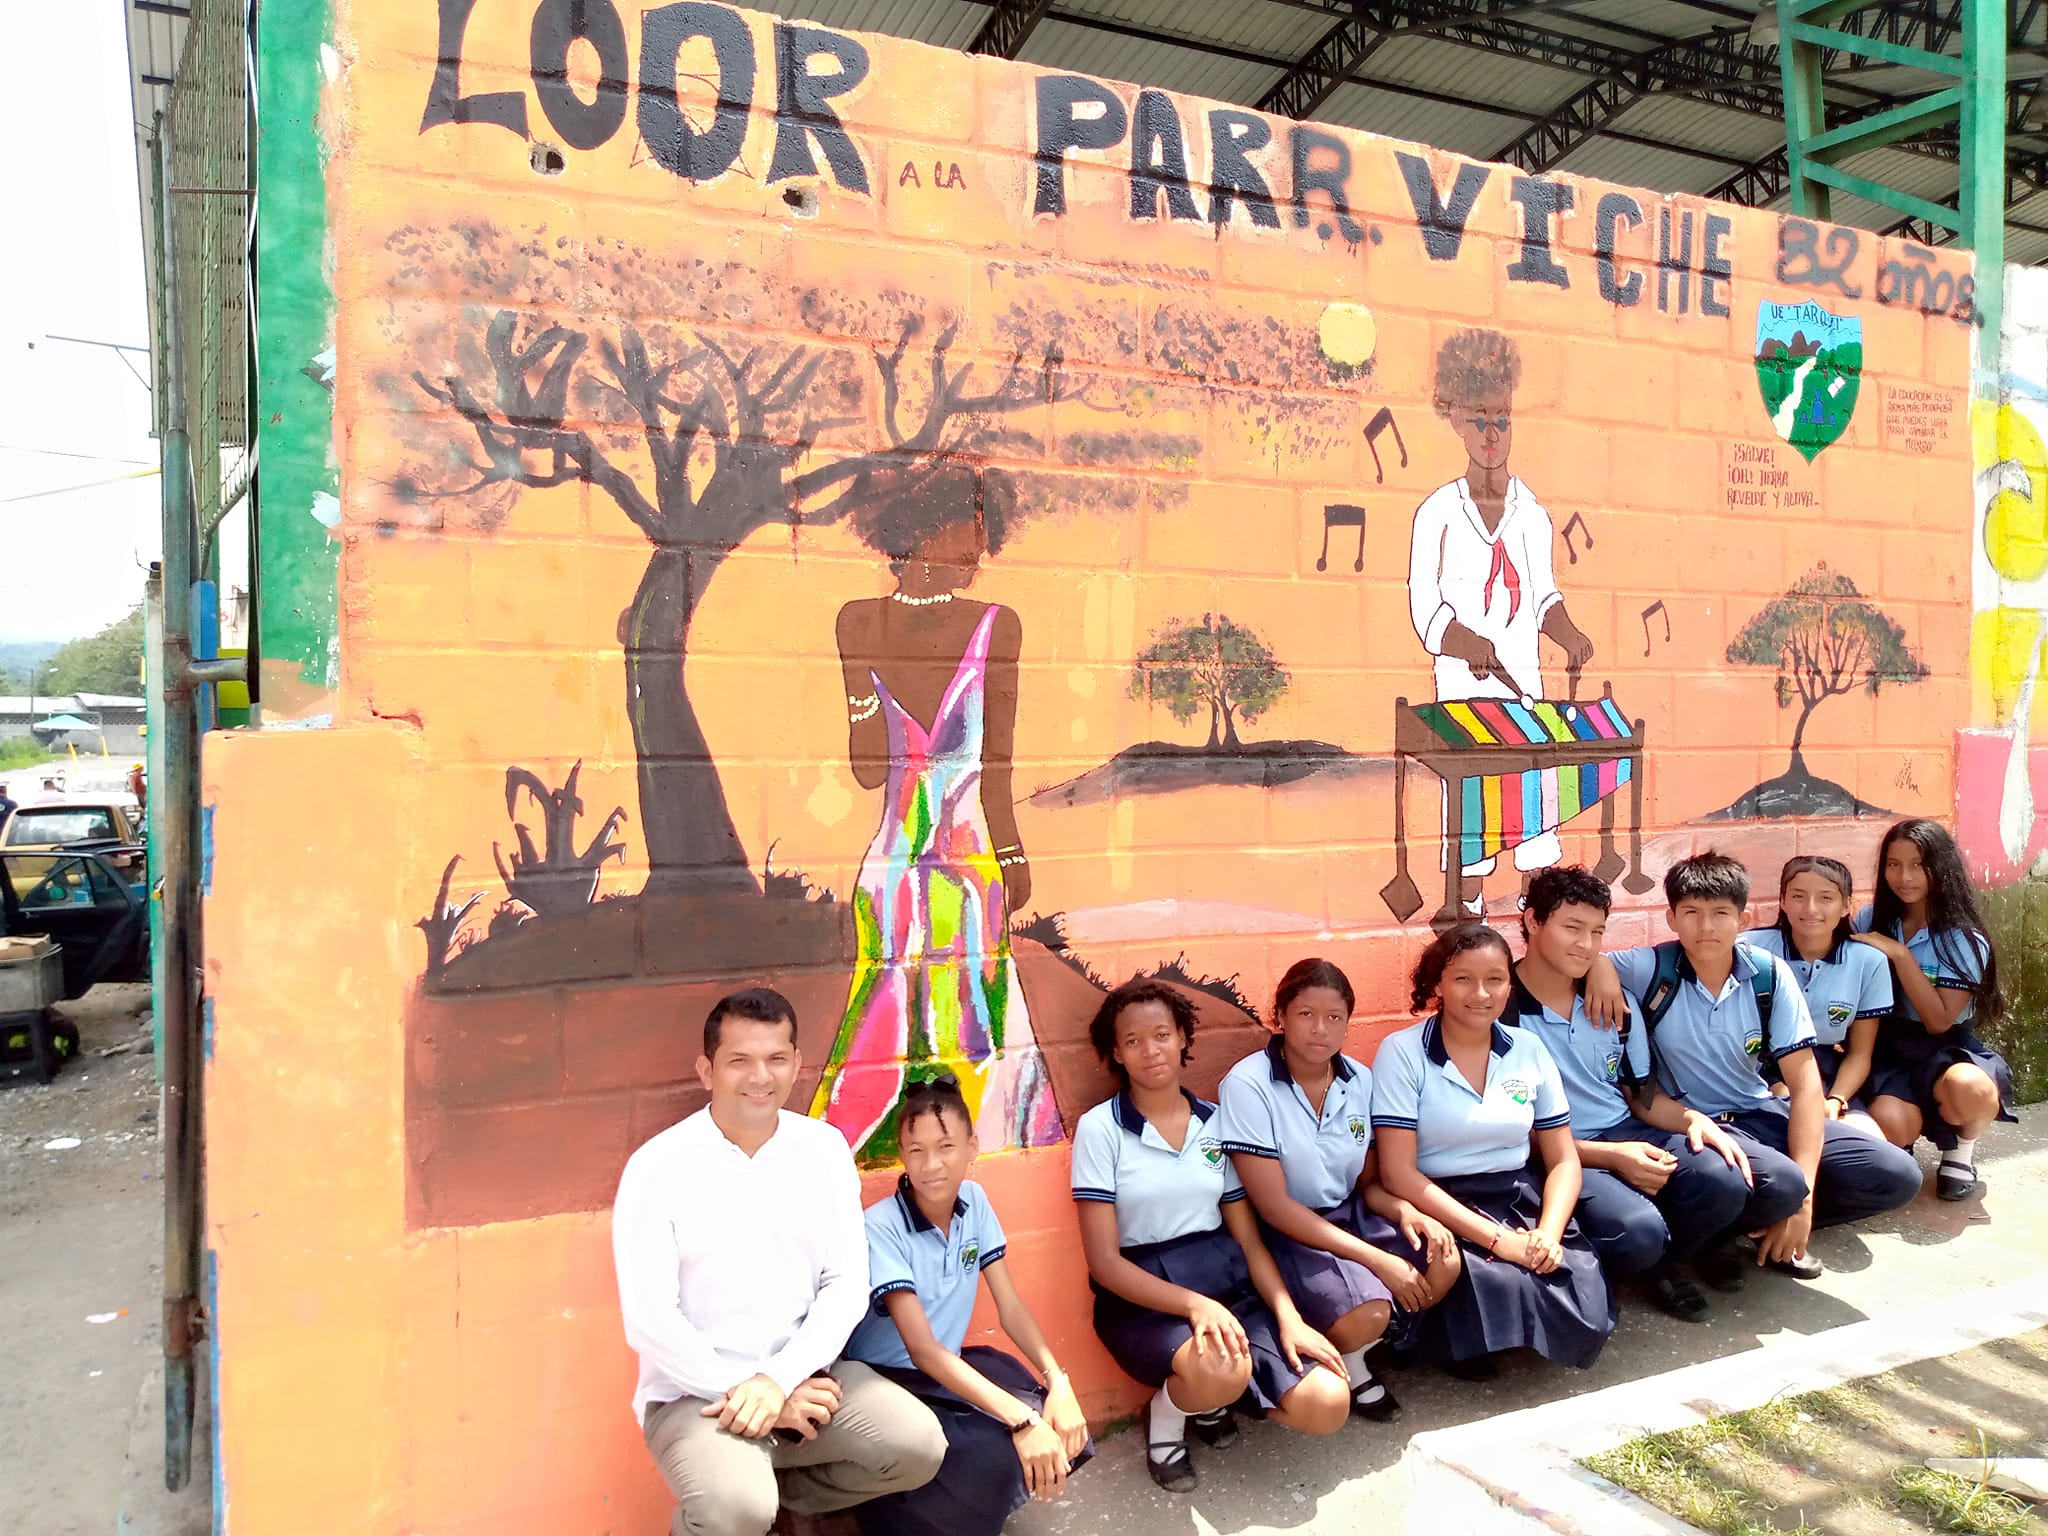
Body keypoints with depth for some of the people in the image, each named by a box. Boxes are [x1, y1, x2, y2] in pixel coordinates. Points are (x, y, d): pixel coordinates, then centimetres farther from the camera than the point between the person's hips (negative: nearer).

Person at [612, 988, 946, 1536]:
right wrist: (743, 1391, -16)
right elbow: (649, 1321, -13)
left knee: (917, 1446, -16)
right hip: (695, 1391, -4)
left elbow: (847, 1284, -3)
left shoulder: (824, 1149, -1)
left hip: (803, 1372, 4)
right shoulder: (658, 1167, -12)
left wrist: (777, 1380, -17)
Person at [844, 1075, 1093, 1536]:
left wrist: (1057, 1382, -21)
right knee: (994, 1457, -30)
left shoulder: (974, 1202, -4)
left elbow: (1010, 1307, -3)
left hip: (951, 1367, 6)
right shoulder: (881, 1227, -22)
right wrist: (1020, 1420, -37)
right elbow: (921, 1348, -28)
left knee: (1061, 1430, -18)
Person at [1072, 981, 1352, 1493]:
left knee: (1327, 1406, -16)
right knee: (1223, 1370, -36)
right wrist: (1194, 1303, -23)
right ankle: (1165, 1418, 0)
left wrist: (1289, 1318, -9)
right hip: (1143, 1299, -4)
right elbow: (1103, 1261, -10)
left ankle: (1209, 1397, 13)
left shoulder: (1217, 1122, 7)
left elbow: (1250, 1239, 8)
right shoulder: (1099, 1128, -6)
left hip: (1229, 1283, 4)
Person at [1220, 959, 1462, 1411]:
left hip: (1350, 1216, 6)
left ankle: (1386, 1338, 10)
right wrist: (1377, 1260, -22)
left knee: (1443, 1262, -18)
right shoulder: (1247, 1085, -18)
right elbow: (1274, 1206, -19)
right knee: (1364, 1313, -29)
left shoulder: (1360, 1081, -1)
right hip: (1285, 1234, -6)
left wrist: (1405, 1211, -16)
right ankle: (1349, 1368, 8)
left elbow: (1369, 1181, 9)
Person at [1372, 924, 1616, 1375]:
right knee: (1508, 1294, -30)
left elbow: (1563, 1160, 7)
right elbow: (1399, 1174, -13)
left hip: (1522, 1202, 4)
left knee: (1588, 1320, -18)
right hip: (1441, 1211, -4)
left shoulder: (1529, 1050, 5)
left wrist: (1548, 1233, -14)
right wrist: (1497, 1239, -20)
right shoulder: (1402, 1052, -8)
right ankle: (1460, 1337, 3)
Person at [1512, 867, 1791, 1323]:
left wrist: (1692, 1120, -7)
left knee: (1726, 1181, -22)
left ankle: (1660, 1262, 6)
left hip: (1629, 1134, 6)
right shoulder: (1501, 1013, -12)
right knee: (1637, 1230, -34)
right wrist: (1611, 1156, -19)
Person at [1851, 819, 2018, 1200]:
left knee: (1971, 1090, -39)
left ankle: (1961, 1149, -1)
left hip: (1946, 1049, -1)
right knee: (1892, 1128, -31)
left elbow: (1939, 1021, -16)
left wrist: (1899, 954, -21)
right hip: (1887, 1045, 1)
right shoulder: (1871, 920, 0)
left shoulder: (1965, 940, -9)